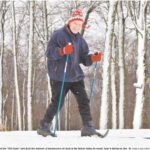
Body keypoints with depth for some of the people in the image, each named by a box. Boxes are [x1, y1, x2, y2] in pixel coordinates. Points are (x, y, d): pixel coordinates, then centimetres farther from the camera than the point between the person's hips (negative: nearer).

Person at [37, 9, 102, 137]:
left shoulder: (80, 40, 14)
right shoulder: (58, 35, -4)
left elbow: (84, 59, 16)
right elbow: (49, 52, -12)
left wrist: (93, 58, -5)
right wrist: (62, 51, -29)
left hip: (76, 76, 5)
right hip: (59, 77, -5)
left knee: (83, 100, -4)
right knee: (57, 102, -2)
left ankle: (88, 127, -1)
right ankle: (44, 126, 12)